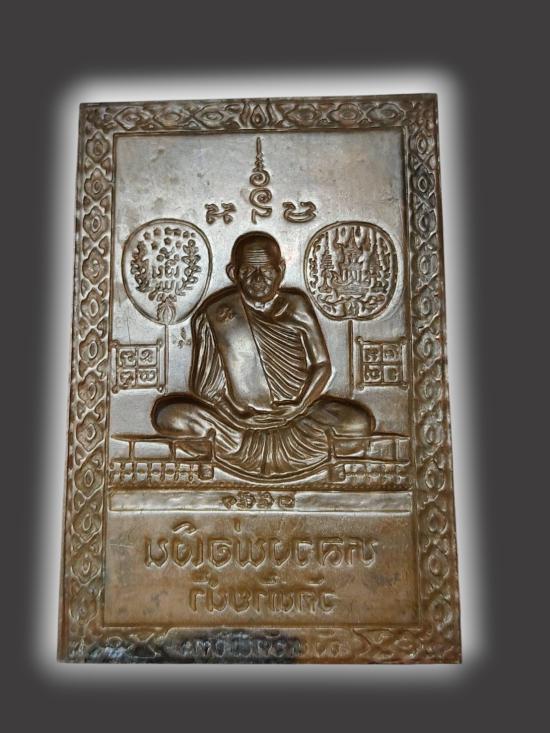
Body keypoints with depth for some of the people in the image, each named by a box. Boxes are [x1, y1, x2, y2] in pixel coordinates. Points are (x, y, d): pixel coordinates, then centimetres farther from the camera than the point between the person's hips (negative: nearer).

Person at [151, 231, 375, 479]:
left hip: (296, 412, 2)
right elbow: (203, 387, -3)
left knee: (362, 422, -22)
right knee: (167, 414, -22)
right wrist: (238, 416, -16)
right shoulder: (216, 315, -2)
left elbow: (322, 364, 3)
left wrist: (299, 406, -11)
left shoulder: (296, 306, 4)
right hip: (239, 420, -1)